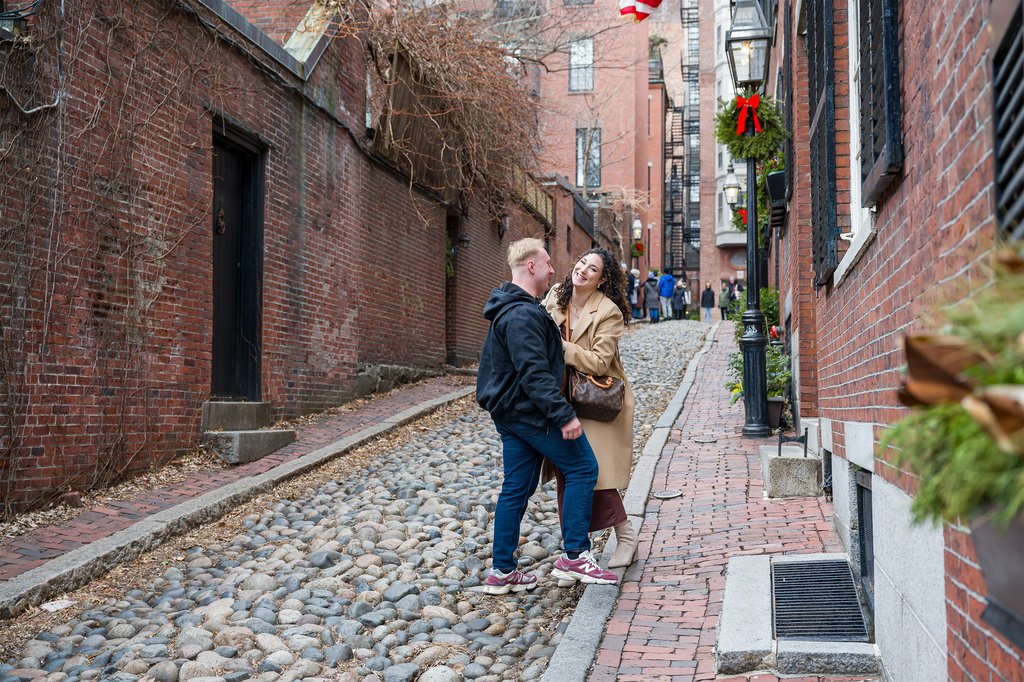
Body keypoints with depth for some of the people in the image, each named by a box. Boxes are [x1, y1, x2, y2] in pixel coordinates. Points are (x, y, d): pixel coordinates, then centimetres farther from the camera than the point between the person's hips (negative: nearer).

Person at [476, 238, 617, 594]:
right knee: (583, 468, -2)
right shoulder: (522, 315, -19)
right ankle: (574, 556, 0)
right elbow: (534, 373, -26)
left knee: (517, 488, 11)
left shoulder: (511, 309, 16)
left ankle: (502, 571, 15)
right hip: (531, 412, -10)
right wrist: (564, 414, -28)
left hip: (510, 413, 10)